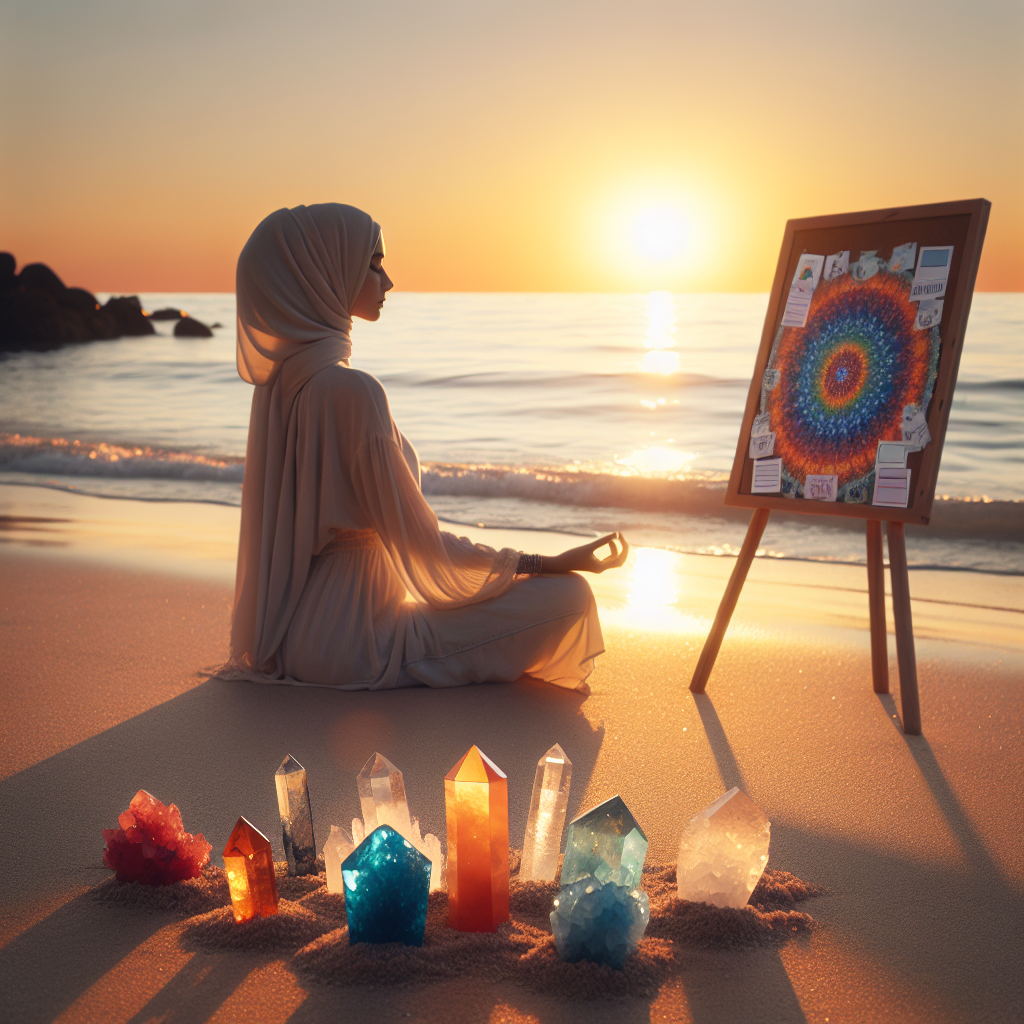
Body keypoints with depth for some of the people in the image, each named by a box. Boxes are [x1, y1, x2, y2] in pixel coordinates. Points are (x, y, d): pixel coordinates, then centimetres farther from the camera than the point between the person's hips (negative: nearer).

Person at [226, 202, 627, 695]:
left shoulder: (279, 378, 5)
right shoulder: (350, 390, -24)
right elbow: (423, 545, -20)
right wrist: (553, 563, -12)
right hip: (350, 636, -10)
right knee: (569, 595, -10)